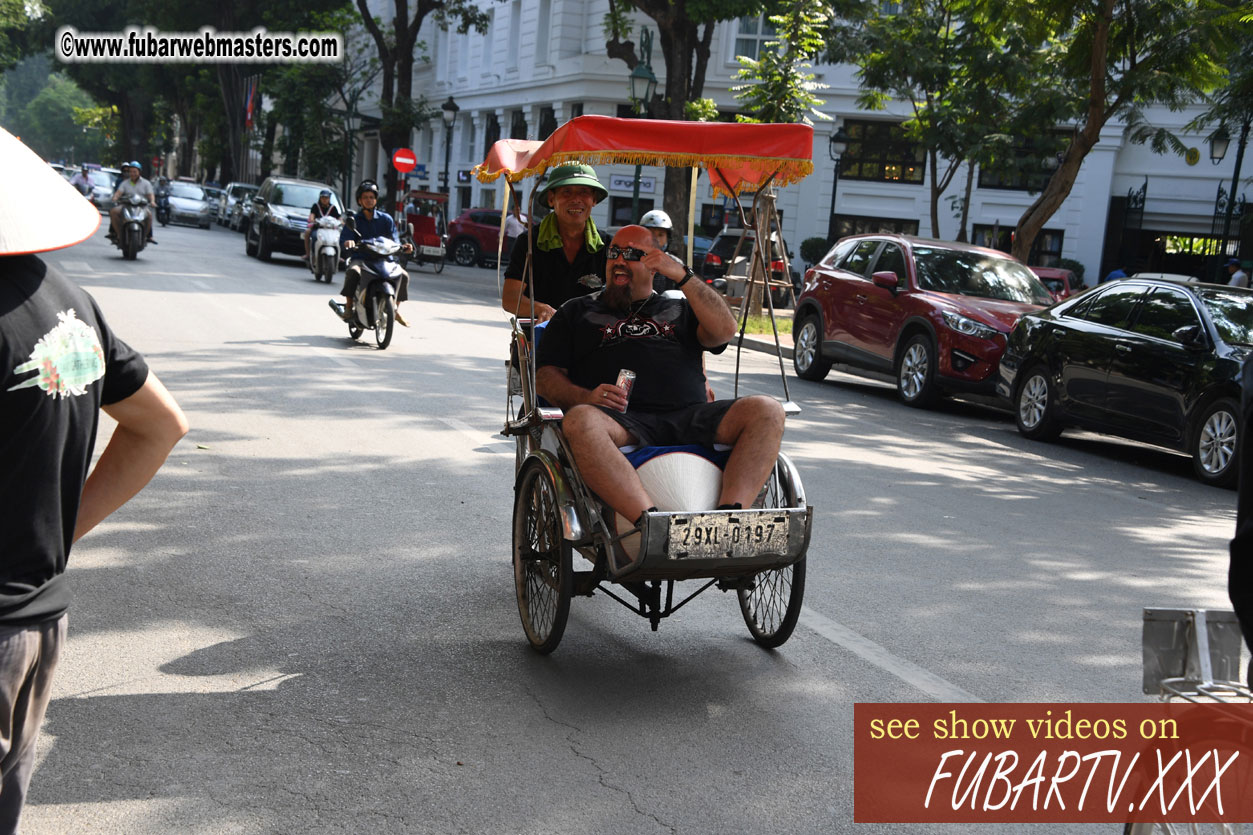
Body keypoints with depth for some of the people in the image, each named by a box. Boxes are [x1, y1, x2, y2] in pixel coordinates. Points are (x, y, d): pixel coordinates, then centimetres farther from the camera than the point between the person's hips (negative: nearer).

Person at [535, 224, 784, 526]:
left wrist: (682, 275, 0)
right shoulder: (577, 312, 27)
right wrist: (586, 397, -6)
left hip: (690, 418, 2)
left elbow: (724, 330, 9)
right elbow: (546, 376, 16)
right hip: (621, 420, -2)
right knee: (580, 421, -38)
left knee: (766, 411, -24)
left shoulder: (680, 309, 30)